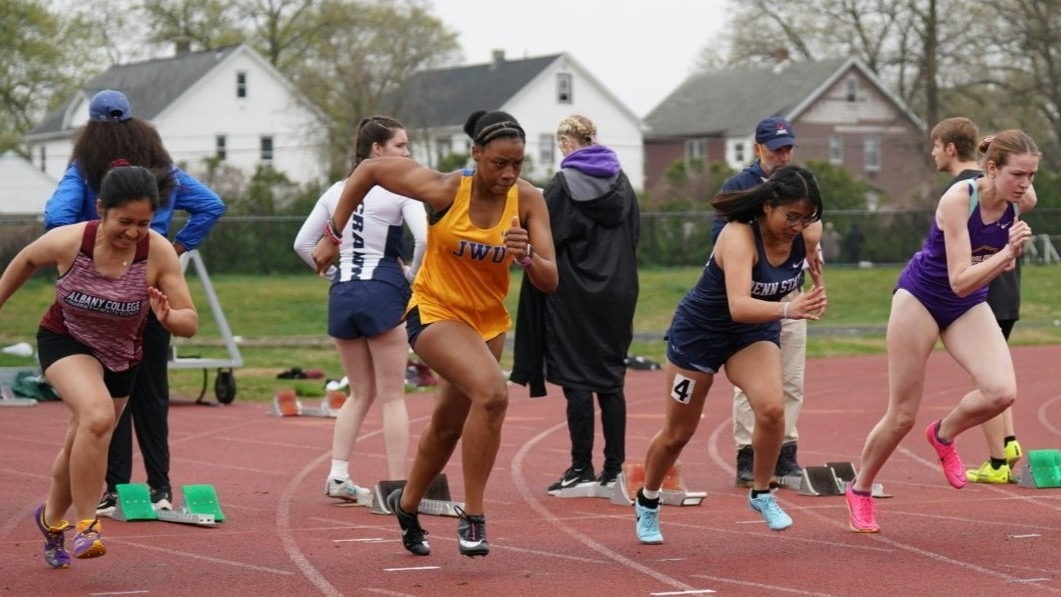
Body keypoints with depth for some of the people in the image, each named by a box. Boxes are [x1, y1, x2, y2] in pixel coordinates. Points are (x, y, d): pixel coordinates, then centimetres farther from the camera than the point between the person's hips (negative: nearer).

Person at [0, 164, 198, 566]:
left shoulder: (159, 253, -25)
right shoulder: (69, 241, -25)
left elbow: (190, 323, -21)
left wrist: (168, 318, -42)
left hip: (120, 357, 3)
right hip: (66, 341, -3)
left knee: (80, 446, 18)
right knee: (98, 415, -32)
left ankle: (52, 518, 49)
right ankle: (85, 526, -19)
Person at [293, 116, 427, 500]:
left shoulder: (336, 191, 11)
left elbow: (302, 244, 9)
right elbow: (424, 238, -19)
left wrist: (335, 271, 15)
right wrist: (413, 275, -4)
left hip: (341, 294, 5)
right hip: (383, 294, -5)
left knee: (360, 393, 17)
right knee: (392, 395, 1)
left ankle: (338, 476, 8)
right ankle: (397, 486, -2)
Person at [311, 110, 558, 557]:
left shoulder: (528, 201, -14)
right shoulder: (445, 190, -22)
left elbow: (549, 282, -15)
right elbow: (368, 171, -10)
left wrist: (525, 256, -36)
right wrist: (332, 236, -7)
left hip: (488, 322, 5)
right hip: (436, 313, -5)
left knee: (448, 426, 21)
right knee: (492, 392, -30)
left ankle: (407, 506, 48)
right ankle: (473, 517, -20)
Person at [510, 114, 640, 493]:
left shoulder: (563, 185, -10)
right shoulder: (621, 182, 5)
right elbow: (635, 234, 10)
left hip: (573, 295, -5)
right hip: (617, 292, 5)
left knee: (577, 380, -1)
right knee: (611, 380, 8)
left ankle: (582, 468, 0)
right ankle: (614, 469, 8)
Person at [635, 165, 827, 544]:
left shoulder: (803, 234, -17)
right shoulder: (739, 236, -34)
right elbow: (738, 305, -48)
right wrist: (786, 309, -62)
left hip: (755, 333, 4)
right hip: (700, 331, -4)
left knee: (772, 408, -24)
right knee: (678, 433, 10)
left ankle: (761, 495, -2)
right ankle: (647, 504, 36)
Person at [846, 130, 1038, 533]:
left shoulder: (1020, 203, -12)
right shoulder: (958, 200, -29)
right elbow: (960, 281, -33)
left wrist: (1010, 254, -2)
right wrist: (1008, 252, -42)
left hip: (969, 306, 5)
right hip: (921, 298, -5)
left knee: (1002, 391, -21)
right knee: (902, 415, 2)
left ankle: (944, 434, 9)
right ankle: (860, 490, 27)